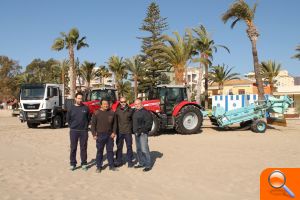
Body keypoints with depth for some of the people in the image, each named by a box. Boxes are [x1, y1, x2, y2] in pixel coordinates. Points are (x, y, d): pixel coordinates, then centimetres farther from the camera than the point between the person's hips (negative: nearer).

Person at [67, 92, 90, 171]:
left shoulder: (85, 108, 2)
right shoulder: (71, 108, 3)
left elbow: (88, 118, 9)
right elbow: (68, 119, 11)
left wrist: (86, 126, 4)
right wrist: (72, 126, 4)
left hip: (84, 131, 0)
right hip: (74, 131, 0)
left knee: (83, 148, 6)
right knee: (73, 148, 5)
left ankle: (84, 163, 15)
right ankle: (72, 163, 15)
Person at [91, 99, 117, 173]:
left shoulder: (111, 113, 5)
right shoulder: (97, 113, -3)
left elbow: (114, 123, 11)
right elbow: (93, 124, -1)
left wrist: (114, 132, 1)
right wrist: (94, 134, -6)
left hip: (110, 135, 3)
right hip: (100, 135, -2)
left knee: (110, 150, 10)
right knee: (99, 151, 5)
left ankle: (111, 165, 20)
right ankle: (99, 167, 15)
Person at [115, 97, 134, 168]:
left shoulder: (130, 110, 1)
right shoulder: (117, 110, 2)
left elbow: (133, 120, 6)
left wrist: (132, 128, -1)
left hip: (128, 131, -1)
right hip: (119, 131, 1)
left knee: (129, 146, 5)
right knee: (119, 146, 9)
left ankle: (129, 161, 16)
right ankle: (119, 161, 21)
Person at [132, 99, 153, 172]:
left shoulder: (145, 112, -10)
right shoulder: (135, 112, 15)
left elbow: (149, 122, -16)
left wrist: (142, 130, -18)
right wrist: (134, 130, 14)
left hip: (142, 133, -8)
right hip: (136, 133, 8)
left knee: (144, 149, -9)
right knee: (138, 149, 14)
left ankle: (148, 165, -2)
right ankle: (141, 163, 25)